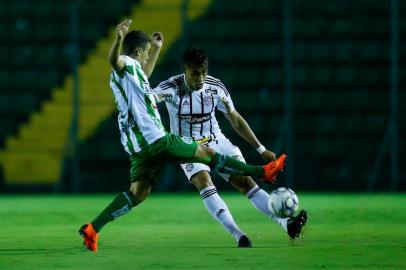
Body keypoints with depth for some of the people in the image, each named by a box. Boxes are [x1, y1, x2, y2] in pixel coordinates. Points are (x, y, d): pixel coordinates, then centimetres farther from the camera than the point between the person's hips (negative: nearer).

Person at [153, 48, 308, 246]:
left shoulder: (216, 87, -6)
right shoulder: (171, 88, -17)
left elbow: (235, 119, 6)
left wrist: (261, 149, 8)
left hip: (217, 142, 3)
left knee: (246, 181, -10)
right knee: (204, 183, -29)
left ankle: (287, 224, -14)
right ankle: (238, 235, -36)